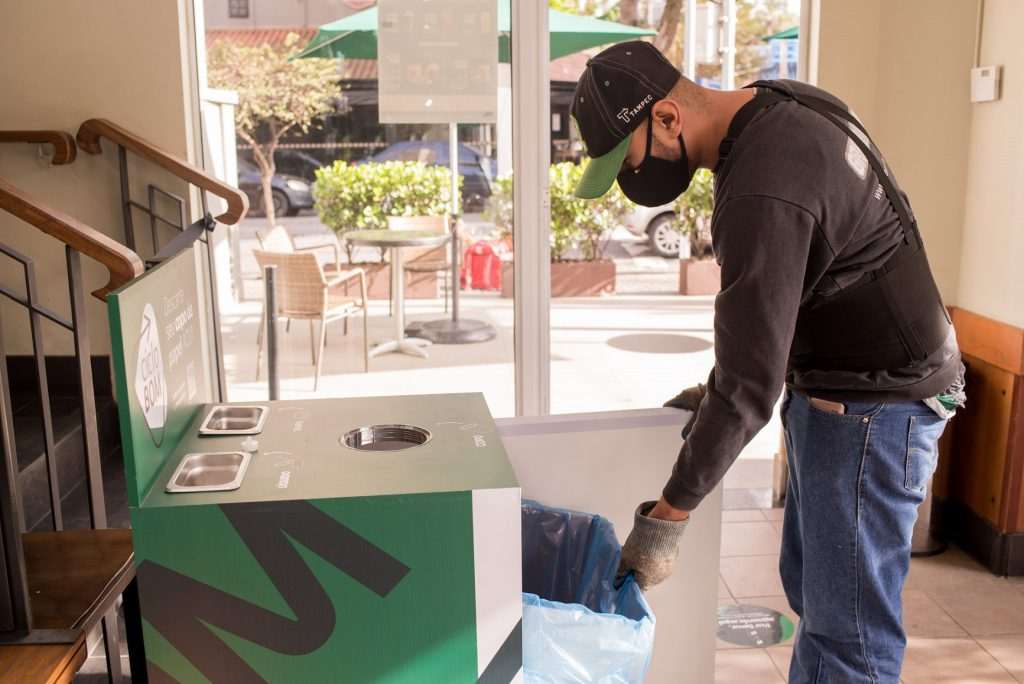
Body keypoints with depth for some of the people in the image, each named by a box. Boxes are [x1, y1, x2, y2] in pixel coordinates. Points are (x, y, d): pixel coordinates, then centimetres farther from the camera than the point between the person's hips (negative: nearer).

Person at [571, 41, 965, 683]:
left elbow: (751, 384, -27)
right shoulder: (782, 104, 2)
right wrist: (719, 387, 11)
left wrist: (667, 515, -18)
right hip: (834, 383, 10)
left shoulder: (763, 193, -28)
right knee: (812, 589, 19)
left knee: (846, 628, 0)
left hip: (875, 402, -10)